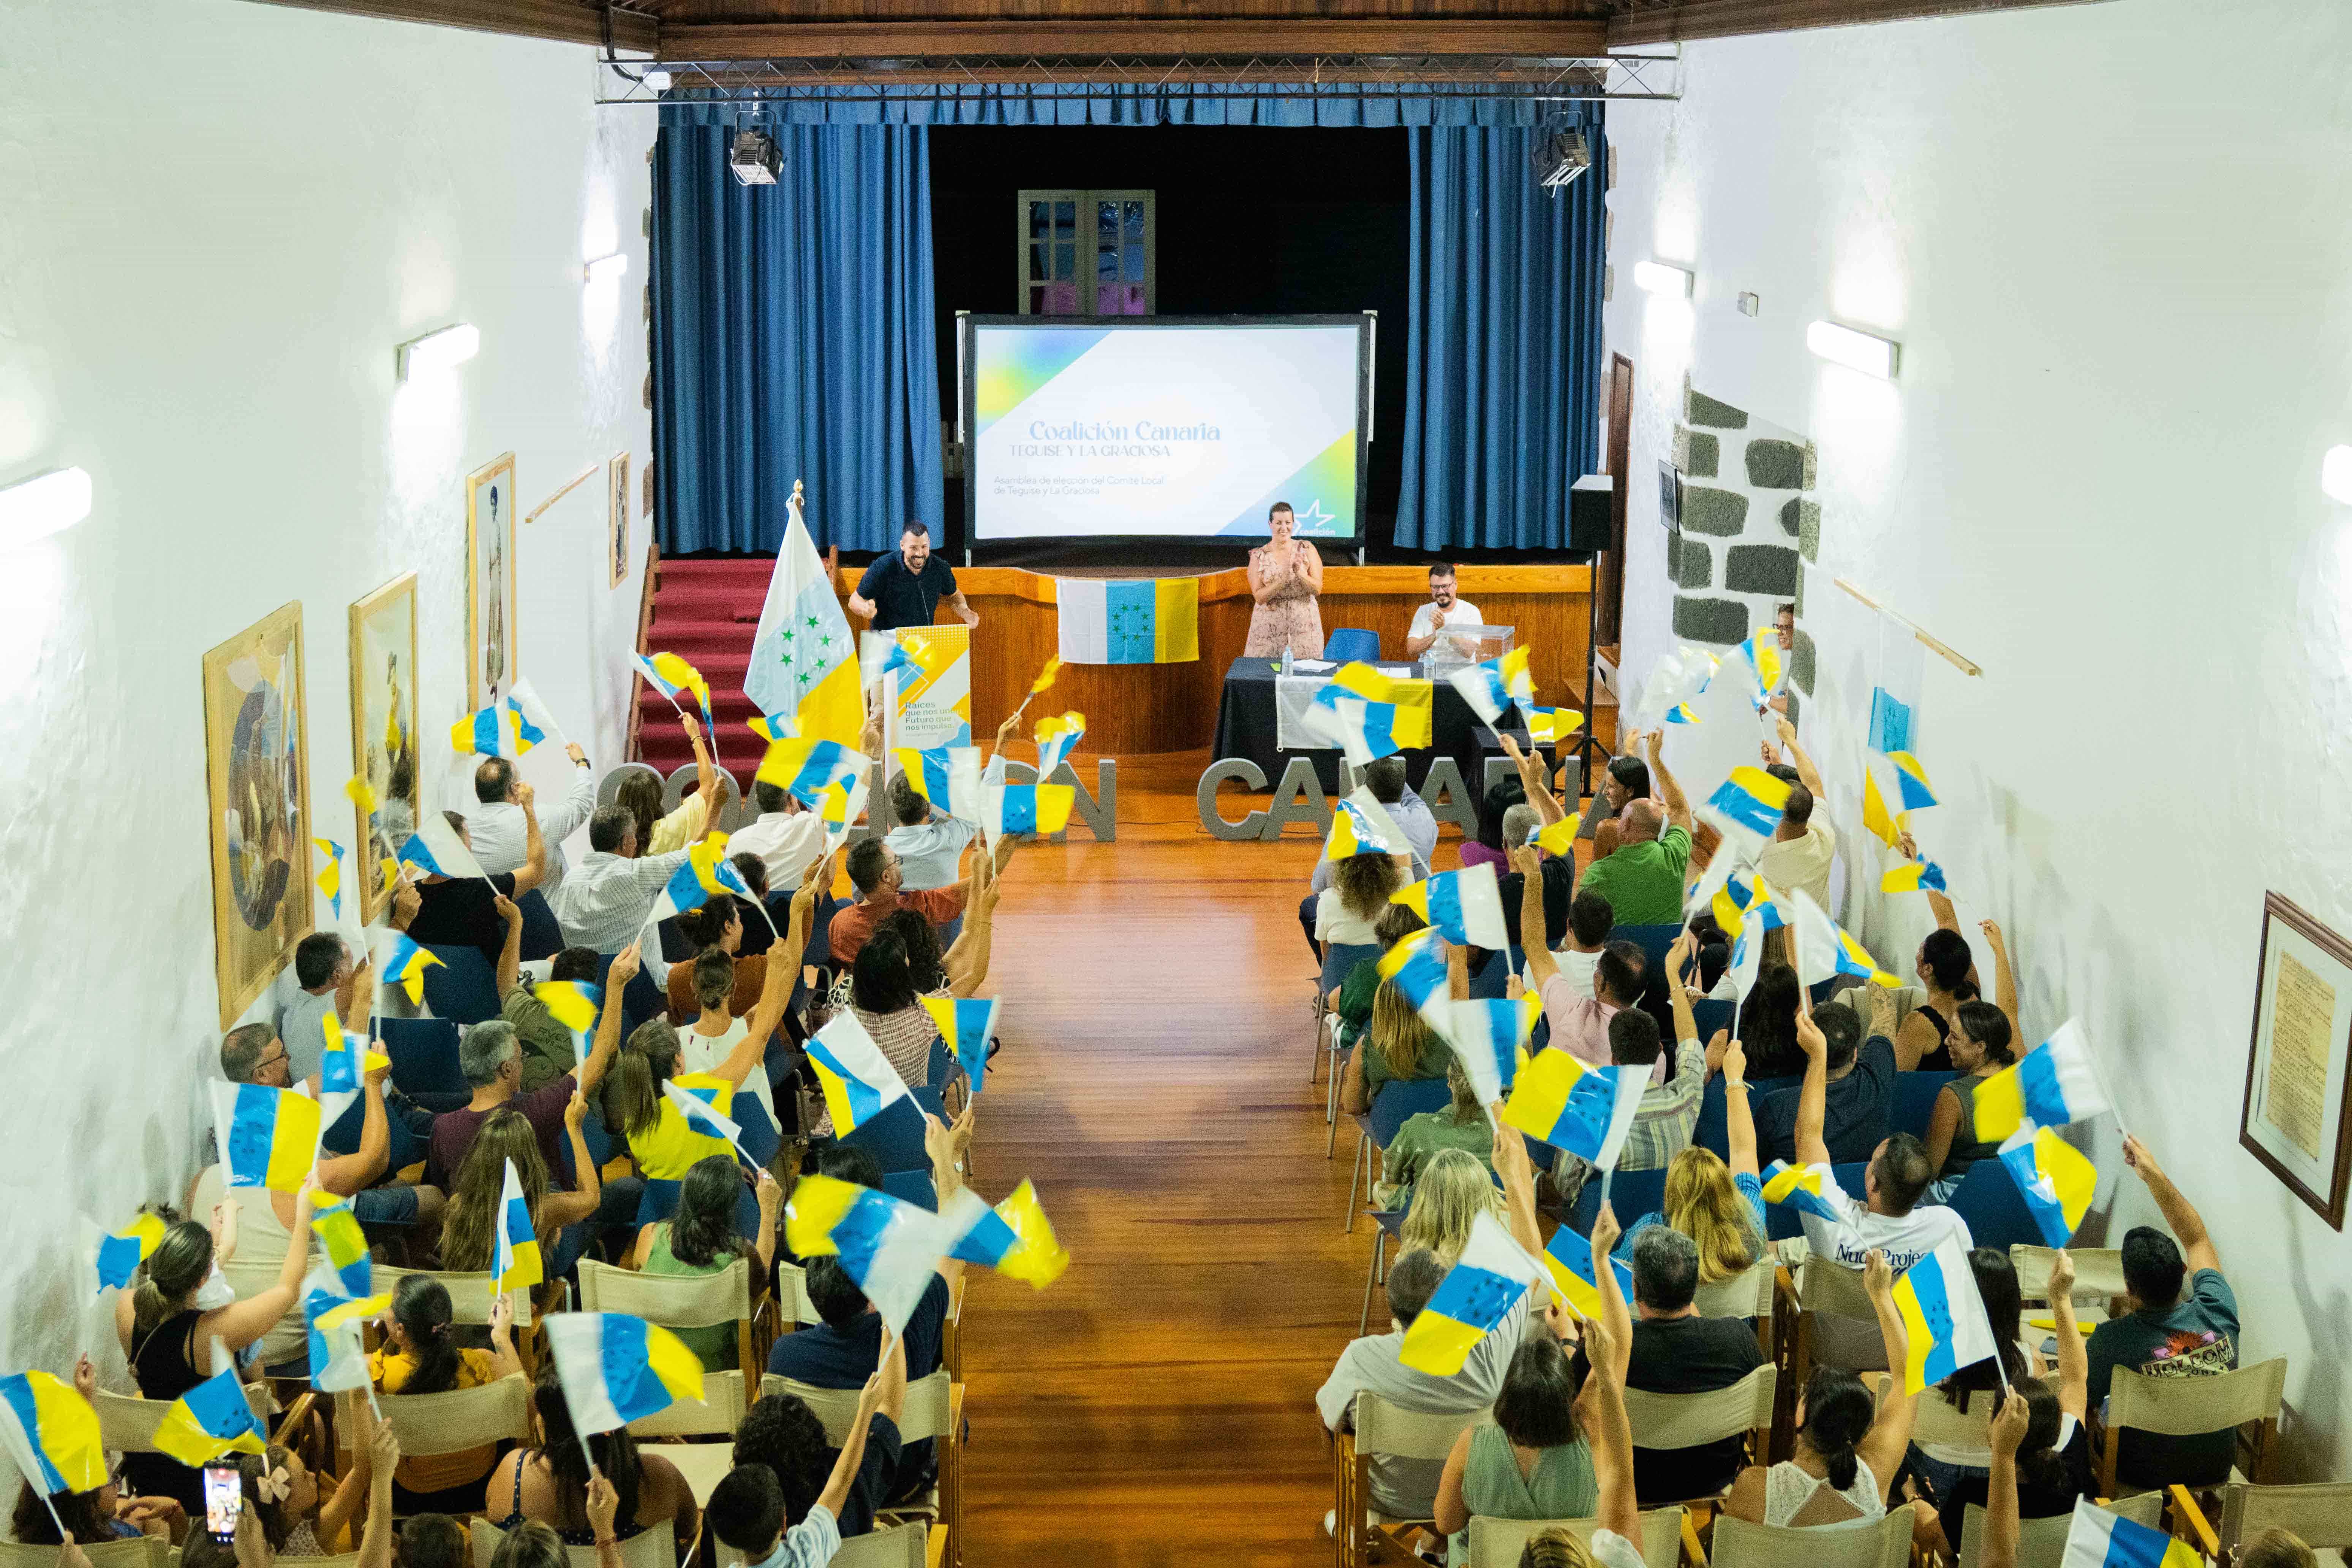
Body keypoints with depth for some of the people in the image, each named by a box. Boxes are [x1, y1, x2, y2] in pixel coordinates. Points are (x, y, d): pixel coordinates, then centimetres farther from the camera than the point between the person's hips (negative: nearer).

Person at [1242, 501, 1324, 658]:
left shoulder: (1307, 549, 1)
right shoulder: (1259, 556, 0)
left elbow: (1318, 589, -3)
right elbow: (1259, 597, -5)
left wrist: (1301, 574, -22)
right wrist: (1282, 581, -20)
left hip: (1304, 624, 0)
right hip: (1269, 625, 0)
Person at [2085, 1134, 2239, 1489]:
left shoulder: (2113, 1339, -33)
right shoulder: (2218, 1313, -20)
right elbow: (2197, 1239, -1)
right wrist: (2154, 1174, 2)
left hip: (2144, 1474, -4)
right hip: (2216, 1469, 4)